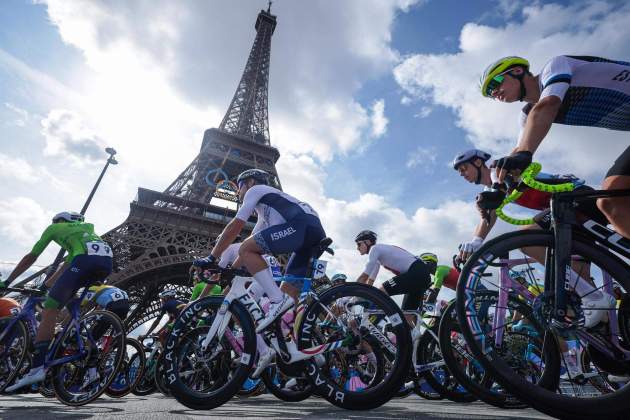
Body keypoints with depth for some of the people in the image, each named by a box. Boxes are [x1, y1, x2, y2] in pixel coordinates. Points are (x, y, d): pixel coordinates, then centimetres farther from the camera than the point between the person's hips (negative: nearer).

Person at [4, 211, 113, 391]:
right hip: (107, 263, 6)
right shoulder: (85, 228, 43)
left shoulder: (55, 227, 29)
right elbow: (67, 266, 44)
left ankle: (37, 367, -11)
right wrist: (46, 285, 48)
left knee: (49, 310, -1)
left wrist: (7, 281, 41)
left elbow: (31, 257, 31)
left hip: (86, 259, -6)